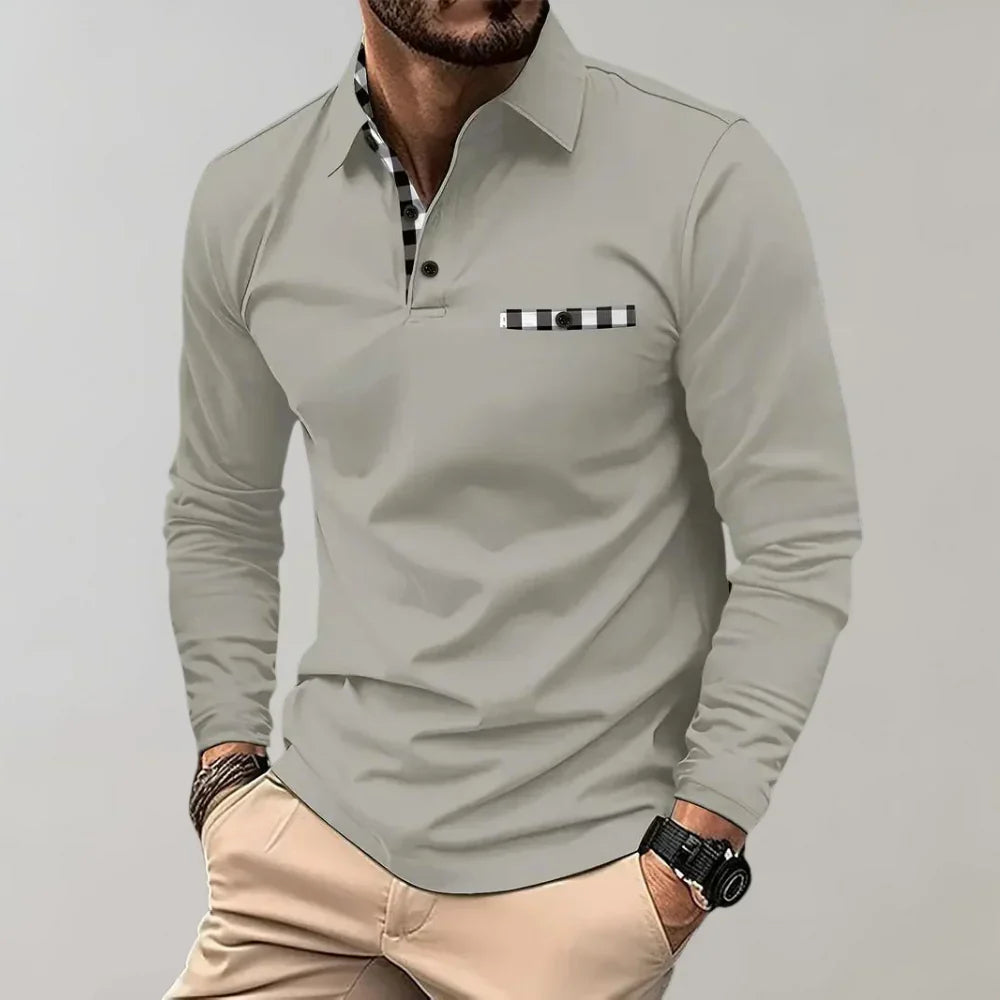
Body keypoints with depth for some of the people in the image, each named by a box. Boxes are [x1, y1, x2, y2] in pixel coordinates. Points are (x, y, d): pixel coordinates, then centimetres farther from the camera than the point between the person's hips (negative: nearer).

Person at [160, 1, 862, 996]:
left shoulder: (710, 179, -13)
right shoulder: (245, 201, 0)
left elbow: (798, 546, -10)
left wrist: (694, 858, -11)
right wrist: (228, 760, 5)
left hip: (574, 873, -3)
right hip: (316, 837, 4)